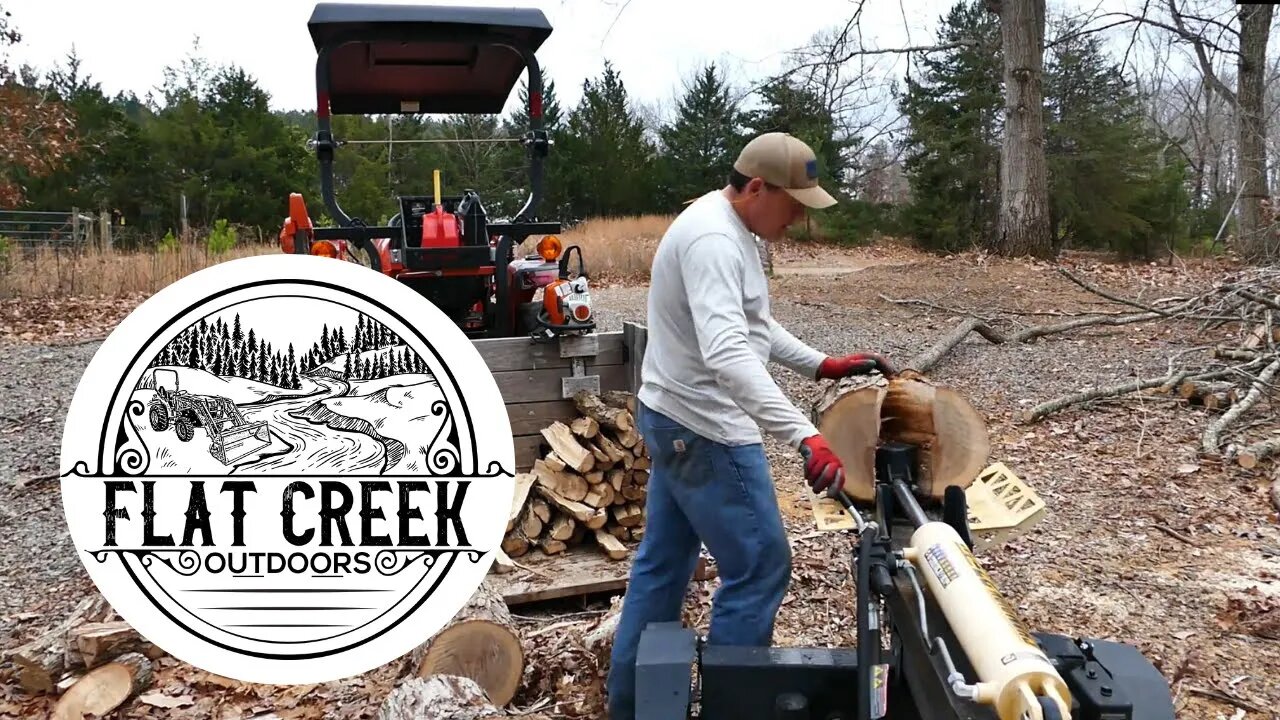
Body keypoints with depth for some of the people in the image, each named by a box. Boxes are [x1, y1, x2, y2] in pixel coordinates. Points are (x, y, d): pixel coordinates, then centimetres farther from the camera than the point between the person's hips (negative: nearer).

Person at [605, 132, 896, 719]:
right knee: (759, 568, -1)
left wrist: (824, 366, 11)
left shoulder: (730, 227, 10)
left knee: (662, 564, 18)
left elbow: (751, 325, 20)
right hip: (706, 430, -11)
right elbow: (727, 353, -37)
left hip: (676, 422, 11)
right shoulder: (713, 238, -23)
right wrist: (804, 437, -43)